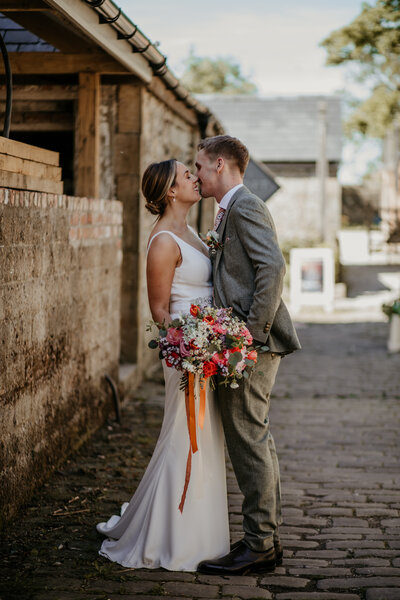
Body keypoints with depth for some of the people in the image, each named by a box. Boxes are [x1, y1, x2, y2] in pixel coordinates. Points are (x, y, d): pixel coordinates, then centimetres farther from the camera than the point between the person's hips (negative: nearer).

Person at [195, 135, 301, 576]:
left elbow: (272, 267, -21)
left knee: (249, 441, -7)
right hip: (245, 342, 11)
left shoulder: (244, 206, -10)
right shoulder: (230, 212, 21)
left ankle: (258, 546, -1)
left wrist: (253, 331, -22)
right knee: (256, 439, 13)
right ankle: (267, 539, 20)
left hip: (250, 343, -11)